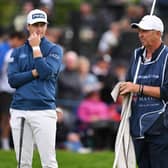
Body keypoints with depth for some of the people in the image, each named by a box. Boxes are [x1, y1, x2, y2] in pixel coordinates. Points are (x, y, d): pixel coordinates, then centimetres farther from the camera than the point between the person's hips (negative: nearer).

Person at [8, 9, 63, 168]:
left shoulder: (54, 49, 6)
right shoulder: (18, 52, 15)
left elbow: (47, 72, -11)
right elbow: (12, 80, 3)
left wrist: (36, 48, -3)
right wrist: (35, 73, -7)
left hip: (44, 110, -3)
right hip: (19, 111, 3)